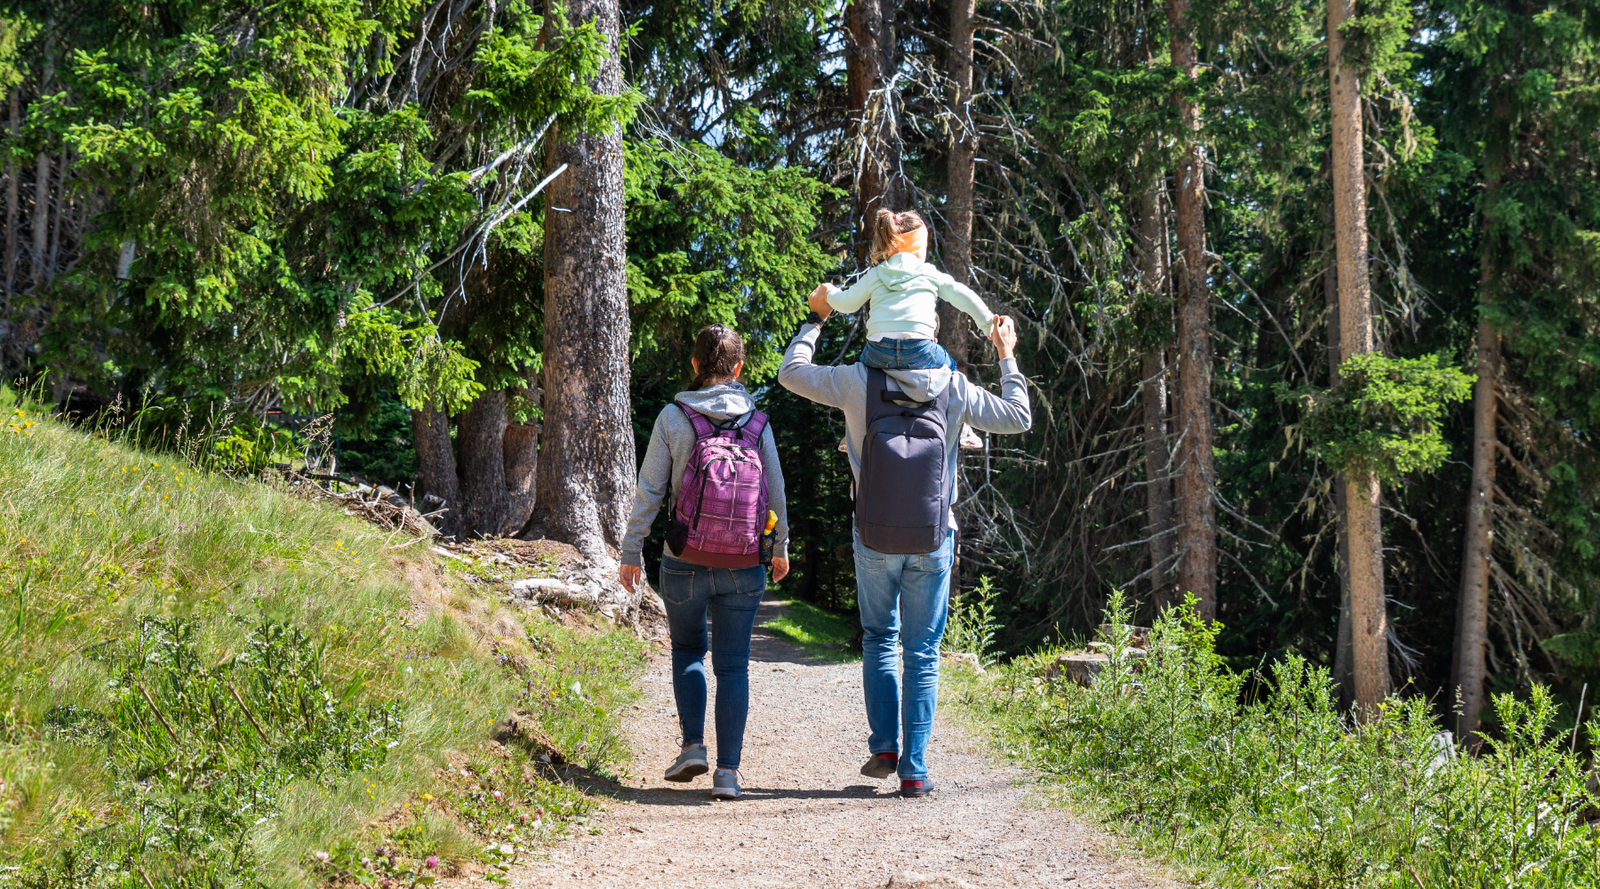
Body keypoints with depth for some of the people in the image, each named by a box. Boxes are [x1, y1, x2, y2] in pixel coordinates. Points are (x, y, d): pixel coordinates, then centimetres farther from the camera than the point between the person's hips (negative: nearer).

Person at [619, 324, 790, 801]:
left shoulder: (673, 418, -6)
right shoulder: (757, 423, -1)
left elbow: (648, 491, -5)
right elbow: (776, 493, 5)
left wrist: (631, 552, 4)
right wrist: (781, 548, 21)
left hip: (685, 564, -1)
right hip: (743, 568, 1)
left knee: (687, 649, 22)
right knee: (733, 665, 8)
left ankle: (692, 745, 9)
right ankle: (728, 770, 2)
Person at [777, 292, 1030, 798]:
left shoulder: (859, 382, -7)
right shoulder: (953, 388, -5)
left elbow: (791, 373, 7)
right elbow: (1018, 418, 6)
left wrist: (816, 320, 19)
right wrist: (1007, 357, 18)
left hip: (874, 541, 0)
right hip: (933, 542, 0)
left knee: (879, 641, 18)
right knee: (922, 653, 6)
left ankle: (884, 746, 6)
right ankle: (914, 770, 3)